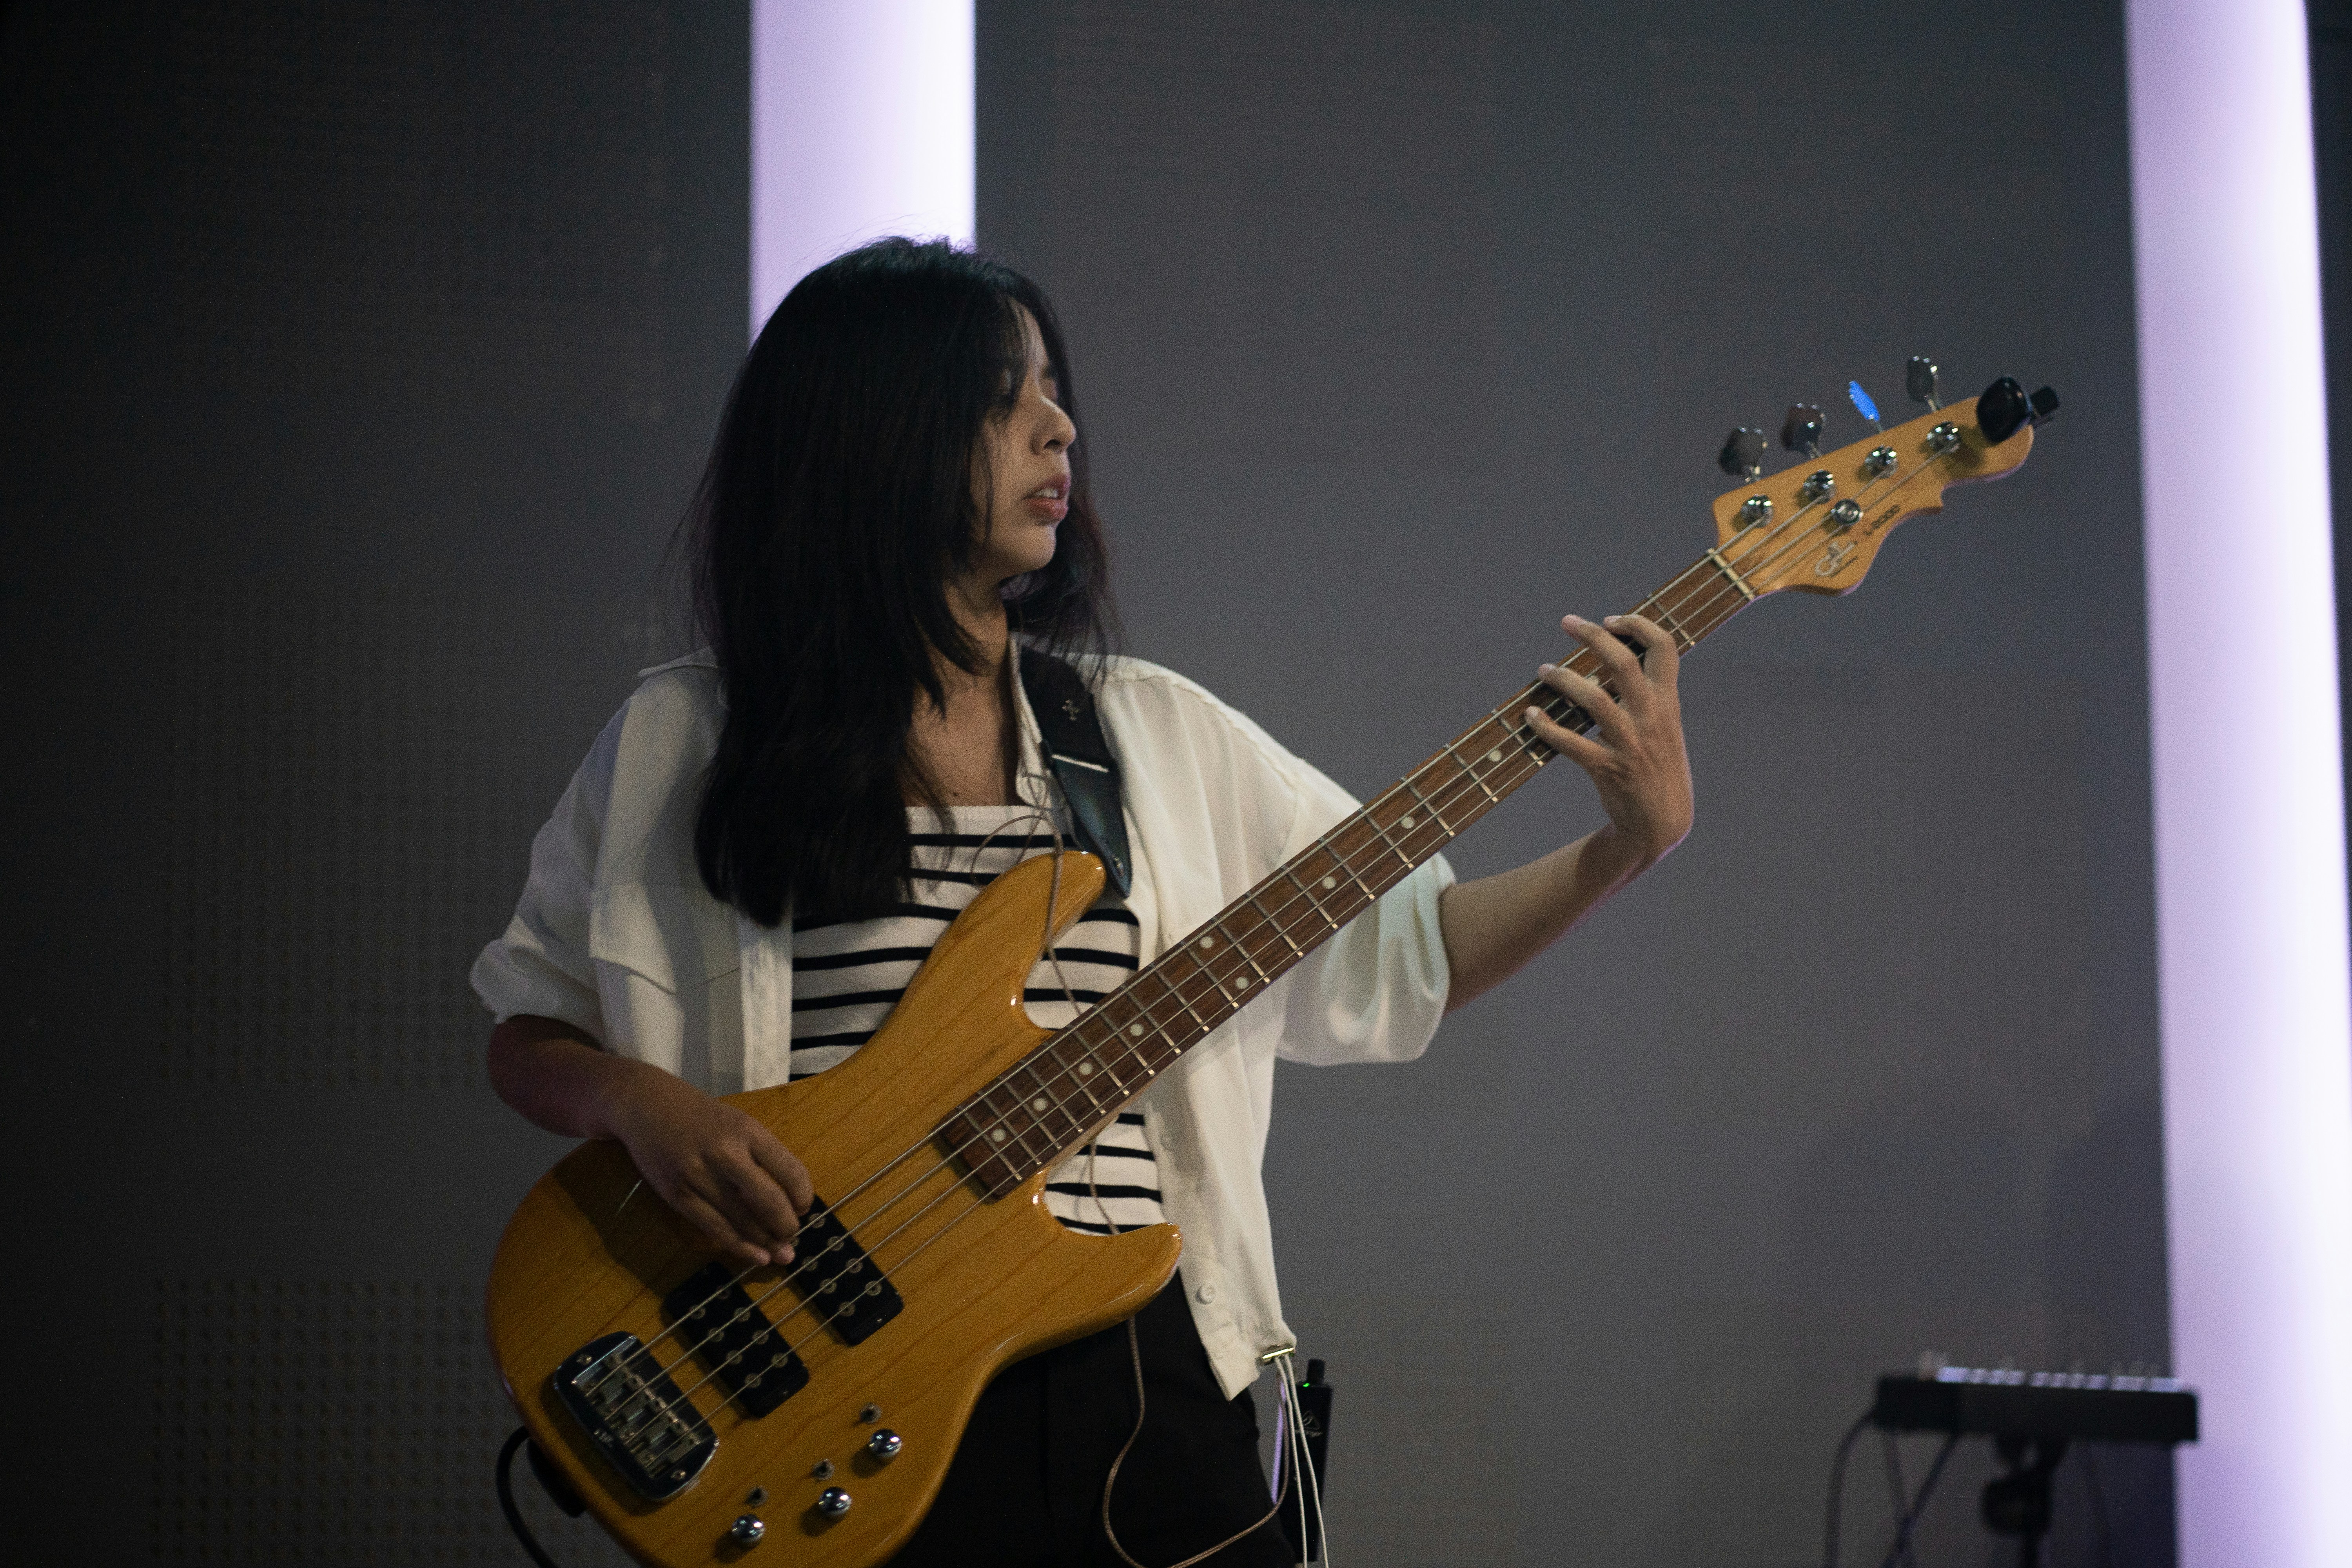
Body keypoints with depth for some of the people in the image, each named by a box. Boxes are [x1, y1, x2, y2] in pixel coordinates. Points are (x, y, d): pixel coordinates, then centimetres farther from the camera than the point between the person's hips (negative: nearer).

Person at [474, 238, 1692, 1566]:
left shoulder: (1157, 735, 11)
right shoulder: (681, 745, 3)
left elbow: (1405, 950, 11)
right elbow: (530, 1035, 8)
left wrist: (1632, 844, -2)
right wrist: (640, 1101, -13)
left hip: (1142, 1393, 3)